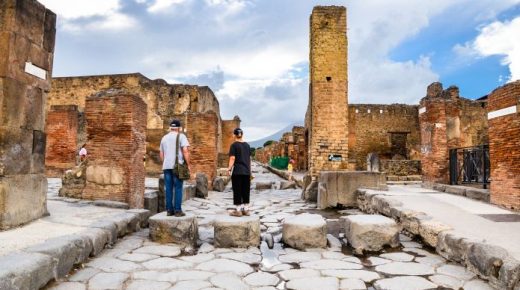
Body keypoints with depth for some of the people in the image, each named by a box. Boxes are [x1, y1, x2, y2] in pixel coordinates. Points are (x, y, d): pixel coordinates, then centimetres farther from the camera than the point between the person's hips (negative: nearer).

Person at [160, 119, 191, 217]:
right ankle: (177, 210, -1)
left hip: (166, 166, 5)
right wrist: (188, 164, -7)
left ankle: (169, 210, 11)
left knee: (168, 188, 8)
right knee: (178, 188, -1)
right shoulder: (181, 136, -2)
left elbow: (161, 153, 19)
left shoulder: (164, 137, 16)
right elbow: (185, 151, -12)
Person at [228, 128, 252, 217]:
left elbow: (232, 158, -13)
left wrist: (229, 168, -17)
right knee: (246, 190, 10)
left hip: (237, 172, -5)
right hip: (246, 171, 5)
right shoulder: (247, 145, 12)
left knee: (237, 190, 1)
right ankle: (246, 209, 15)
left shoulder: (234, 145, -4)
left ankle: (238, 210, 4)